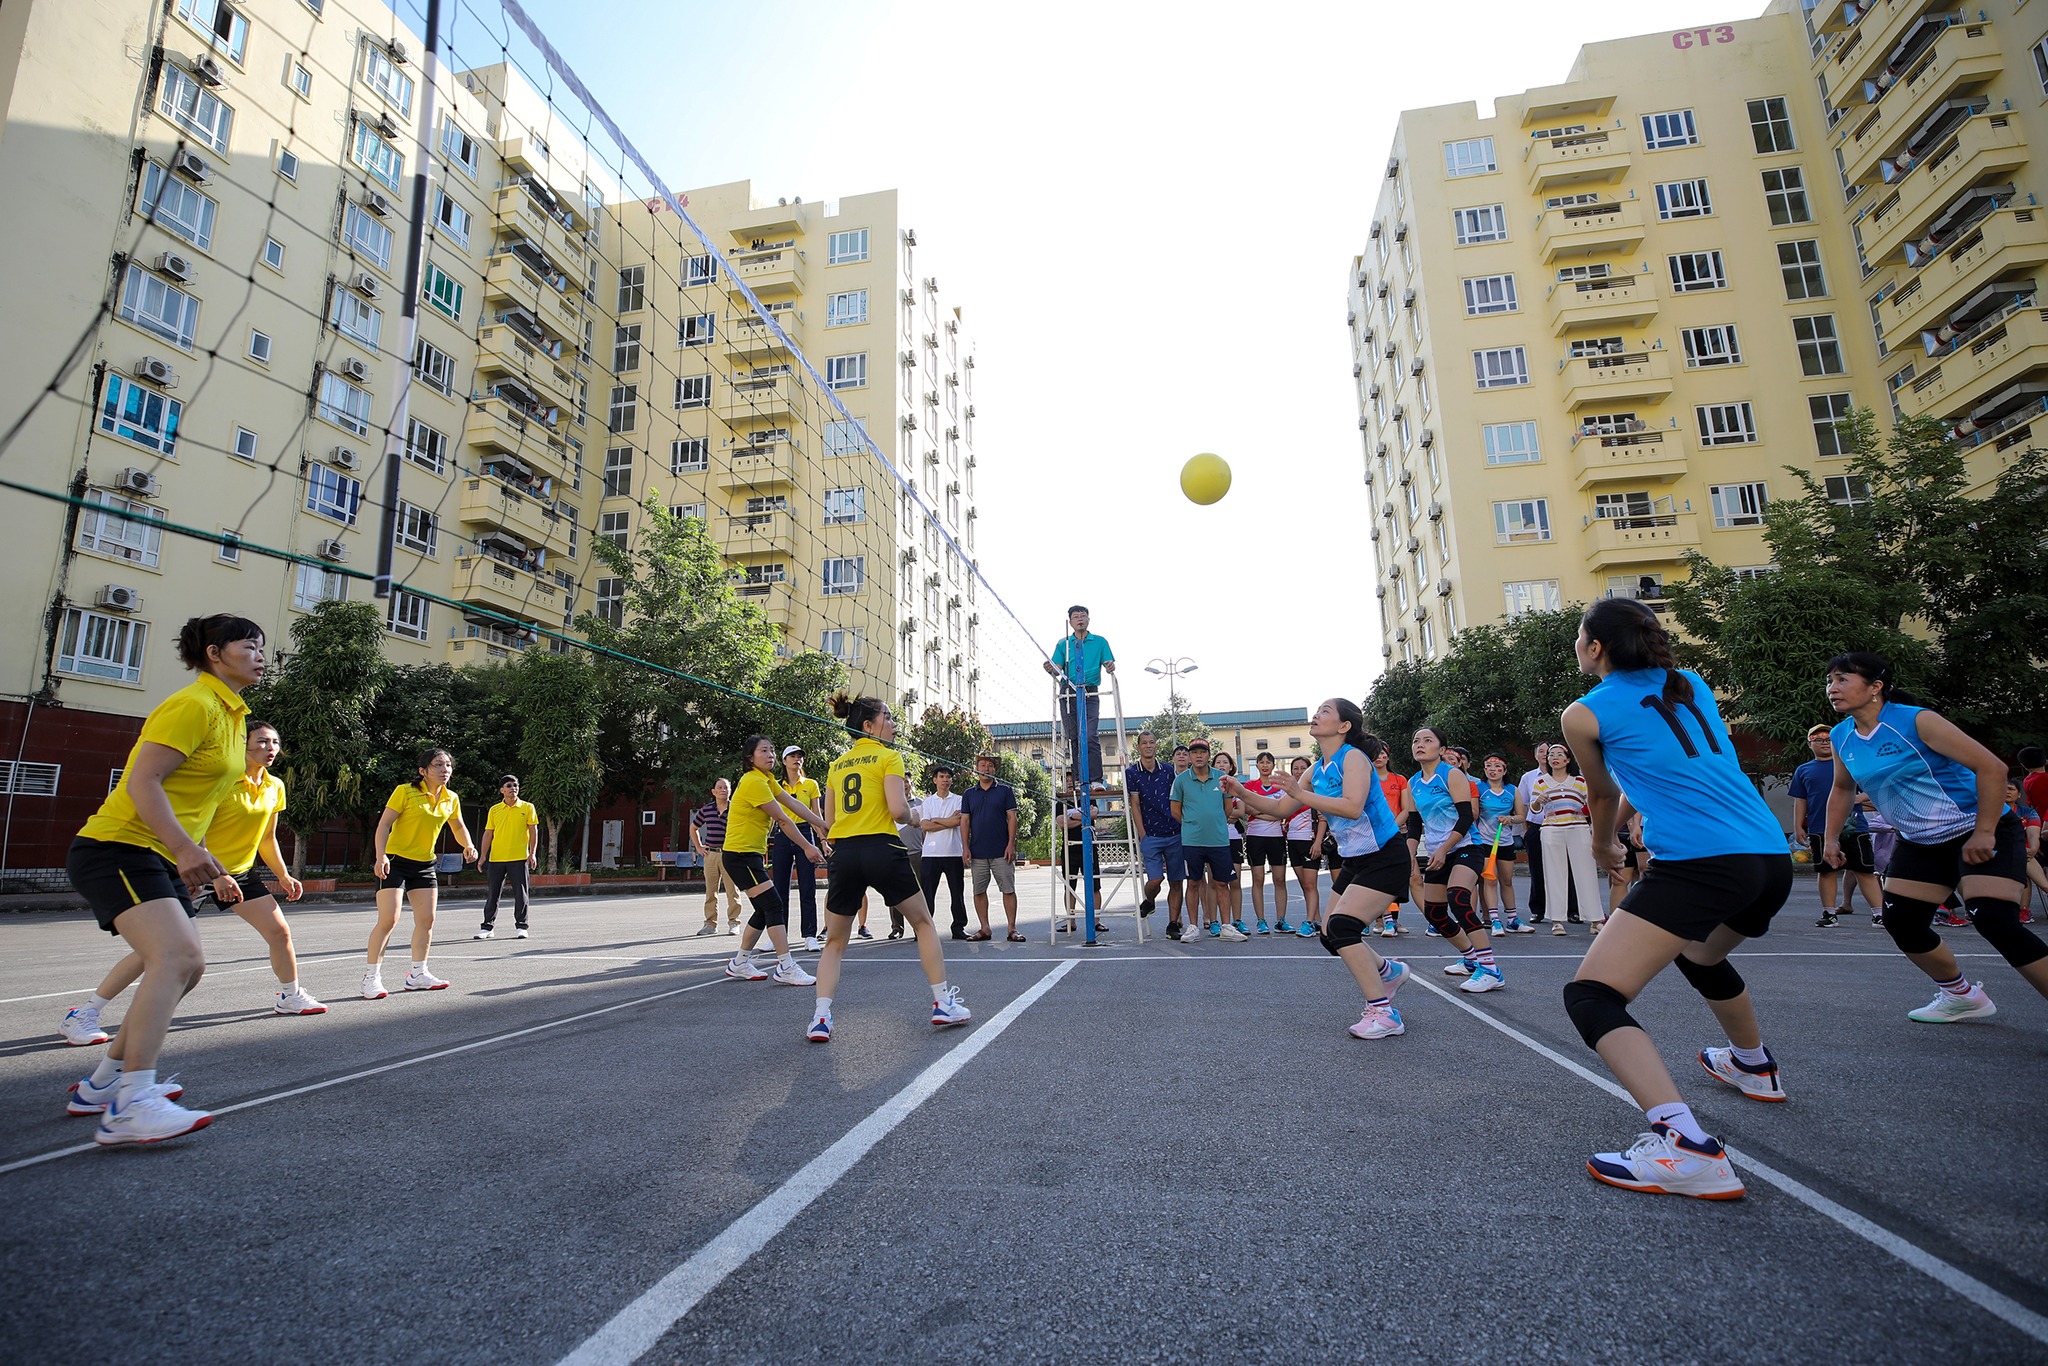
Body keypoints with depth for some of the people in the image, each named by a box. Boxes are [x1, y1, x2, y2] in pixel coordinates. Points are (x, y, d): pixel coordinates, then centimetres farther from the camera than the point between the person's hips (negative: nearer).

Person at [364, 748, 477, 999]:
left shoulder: (451, 798, 4)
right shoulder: (405, 791, -12)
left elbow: (458, 827, 19)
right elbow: (384, 824, -13)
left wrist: (468, 846, 0)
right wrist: (381, 856, -26)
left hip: (425, 865, 6)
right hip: (395, 862, -6)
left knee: (426, 920, 5)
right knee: (388, 919, -10)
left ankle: (417, 974, 18)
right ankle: (371, 977, 2)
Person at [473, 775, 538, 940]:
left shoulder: (527, 807, 3)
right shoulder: (494, 810, 9)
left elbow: (533, 831, 2)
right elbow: (488, 833, 11)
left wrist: (533, 853, -6)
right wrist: (483, 856, 3)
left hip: (519, 858, -2)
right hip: (496, 858, 2)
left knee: (520, 894, 0)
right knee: (492, 894, 7)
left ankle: (520, 926, 9)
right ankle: (487, 927, 17)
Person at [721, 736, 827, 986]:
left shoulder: (766, 778, 11)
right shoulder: (753, 782, -18)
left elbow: (794, 804, 6)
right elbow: (783, 819, -15)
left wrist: (826, 826, 0)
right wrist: (807, 847, -9)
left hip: (753, 855, 10)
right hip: (740, 855, -10)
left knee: (765, 909, 12)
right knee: (774, 905, -14)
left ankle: (739, 964, 24)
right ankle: (786, 968, -13)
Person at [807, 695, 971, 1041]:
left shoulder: (836, 765, 16)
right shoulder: (888, 757, -1)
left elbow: (830, 821, 13)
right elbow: (898, 810, -12)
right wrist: (911, 814, 7)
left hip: (843, 854, 4)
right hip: (882, 850, -4)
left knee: (834, 941, 16)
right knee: (924, 923, 15)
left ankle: (821, 1018, 3)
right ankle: (943, 1004, 16)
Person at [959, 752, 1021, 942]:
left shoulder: (1005, 790, 4)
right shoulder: (969, 794, 10)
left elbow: (1012, 818, 1)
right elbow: (965, 821, 9)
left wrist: (1011, 844, -8)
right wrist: (966, 848, 0)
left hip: (1002, 851, -2)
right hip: (977, 852, 2)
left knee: (1009, 890, -2)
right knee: (979, 891, 5)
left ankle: (1012, 929, 3)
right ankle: (985, 929, 14)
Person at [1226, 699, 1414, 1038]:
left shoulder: (1353, 757, -16)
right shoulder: (1318, 770, 8)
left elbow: (1353, 807, -32)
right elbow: (1280, 808, 12)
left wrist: (1302, 794, -32)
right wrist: (1243, 794, -1)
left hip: (1385, 857, -9)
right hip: (1353, 860, 9)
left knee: (1341, 926, -20)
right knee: (1332, 936, 8)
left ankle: (1383, 1013, -10)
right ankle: (1388, 971, 35)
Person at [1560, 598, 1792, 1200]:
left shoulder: (1584, 713, 1)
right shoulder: (1692, 685, 17)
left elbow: (1603, 795, 18)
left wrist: (1603, 844, 38)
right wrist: (1617, 828, 43)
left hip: (1698, 863, -8)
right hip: (1773, 858, 8)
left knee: (1590, 994, -8)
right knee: (1701, 956, 37)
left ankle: (1686, 1147, -24)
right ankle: (1755, 1067, 60)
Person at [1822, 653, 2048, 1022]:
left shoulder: (1916, 720, -21)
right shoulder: (1842, 738, -1)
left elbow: (1991, 767, -23)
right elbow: (1843, 788, 17)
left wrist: (1983, 833, -26)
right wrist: (1831, 838, 13)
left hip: (1981, 833, -7)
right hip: (1920, 844, 7)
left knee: (1993, 920, -23)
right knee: (1900, 922, 2)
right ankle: (1961, 995, 24)